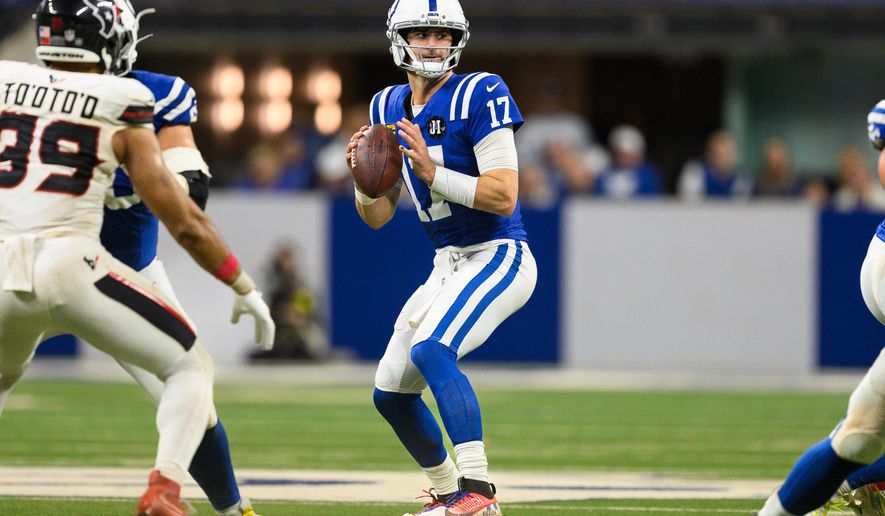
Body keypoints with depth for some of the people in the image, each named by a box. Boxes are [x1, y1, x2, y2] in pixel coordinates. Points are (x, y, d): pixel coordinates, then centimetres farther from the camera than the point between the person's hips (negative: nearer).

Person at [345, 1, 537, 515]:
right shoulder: (389, 108, 8)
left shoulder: (481, 95, -13)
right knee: (390, 391, 10)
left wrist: (433, 173, -30)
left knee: (431, 350, -30)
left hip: (498, 258, -8)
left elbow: (504, 198, -20)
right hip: (448, 267, 8)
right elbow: (378, 217, 11)